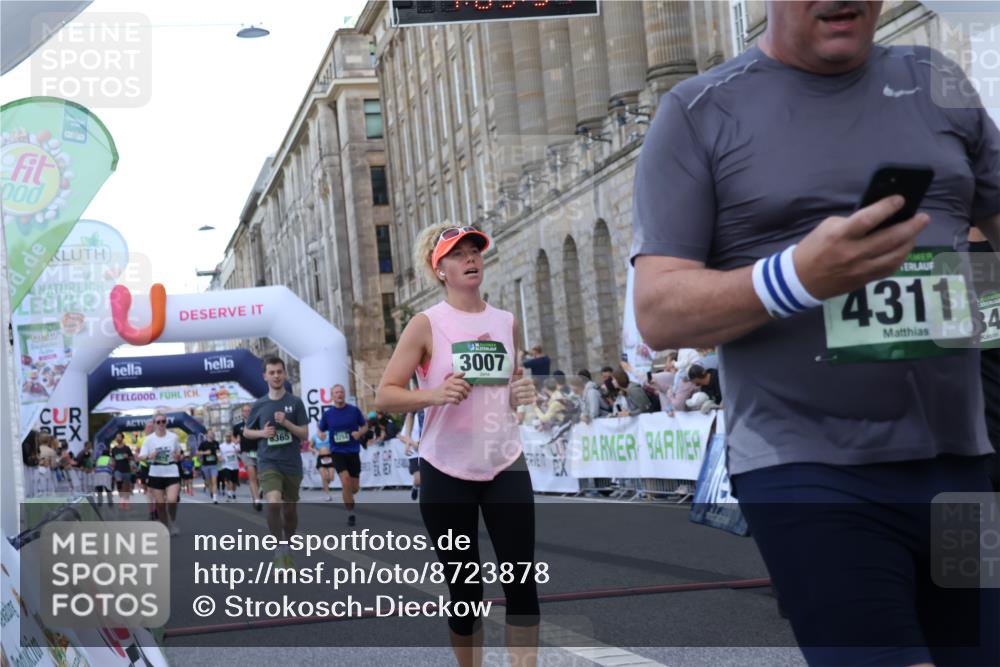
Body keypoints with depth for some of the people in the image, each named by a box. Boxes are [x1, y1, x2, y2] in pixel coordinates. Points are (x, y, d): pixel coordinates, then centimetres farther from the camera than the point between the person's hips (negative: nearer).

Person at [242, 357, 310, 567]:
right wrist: (262, 433, -5)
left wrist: (286, 423, -16)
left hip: (292, 464, 1)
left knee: (290, 510, 11)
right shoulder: (258, 405, 3)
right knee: (273, 503, -24)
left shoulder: (295, 402, 0)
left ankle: (287, 551, 32)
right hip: (268, 463, -1)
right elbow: (246, 431, 15)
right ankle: (280, 549, -9)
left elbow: (304, 434, -1)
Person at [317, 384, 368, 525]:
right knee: (345, 481, -21)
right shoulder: (327, 413, 0)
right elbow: (321, 430, 11)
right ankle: (351, 513, -10)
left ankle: (347, 497, 43)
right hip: (337, 452, -1)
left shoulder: (354, 410, -1)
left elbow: (365, 426, 8)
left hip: (353, 452, 1)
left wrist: (359, 433, -14)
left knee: (355, 488, 6)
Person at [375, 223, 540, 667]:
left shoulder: (508, 323, 7)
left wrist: (523, 392, -1)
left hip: (505, 465, 3)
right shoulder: (427, 325, -5)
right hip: (446, 471, -3)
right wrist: (435, 394, -24)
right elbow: (384, 396, -7)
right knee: (464, 588, 7)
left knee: (522, 581, -2)